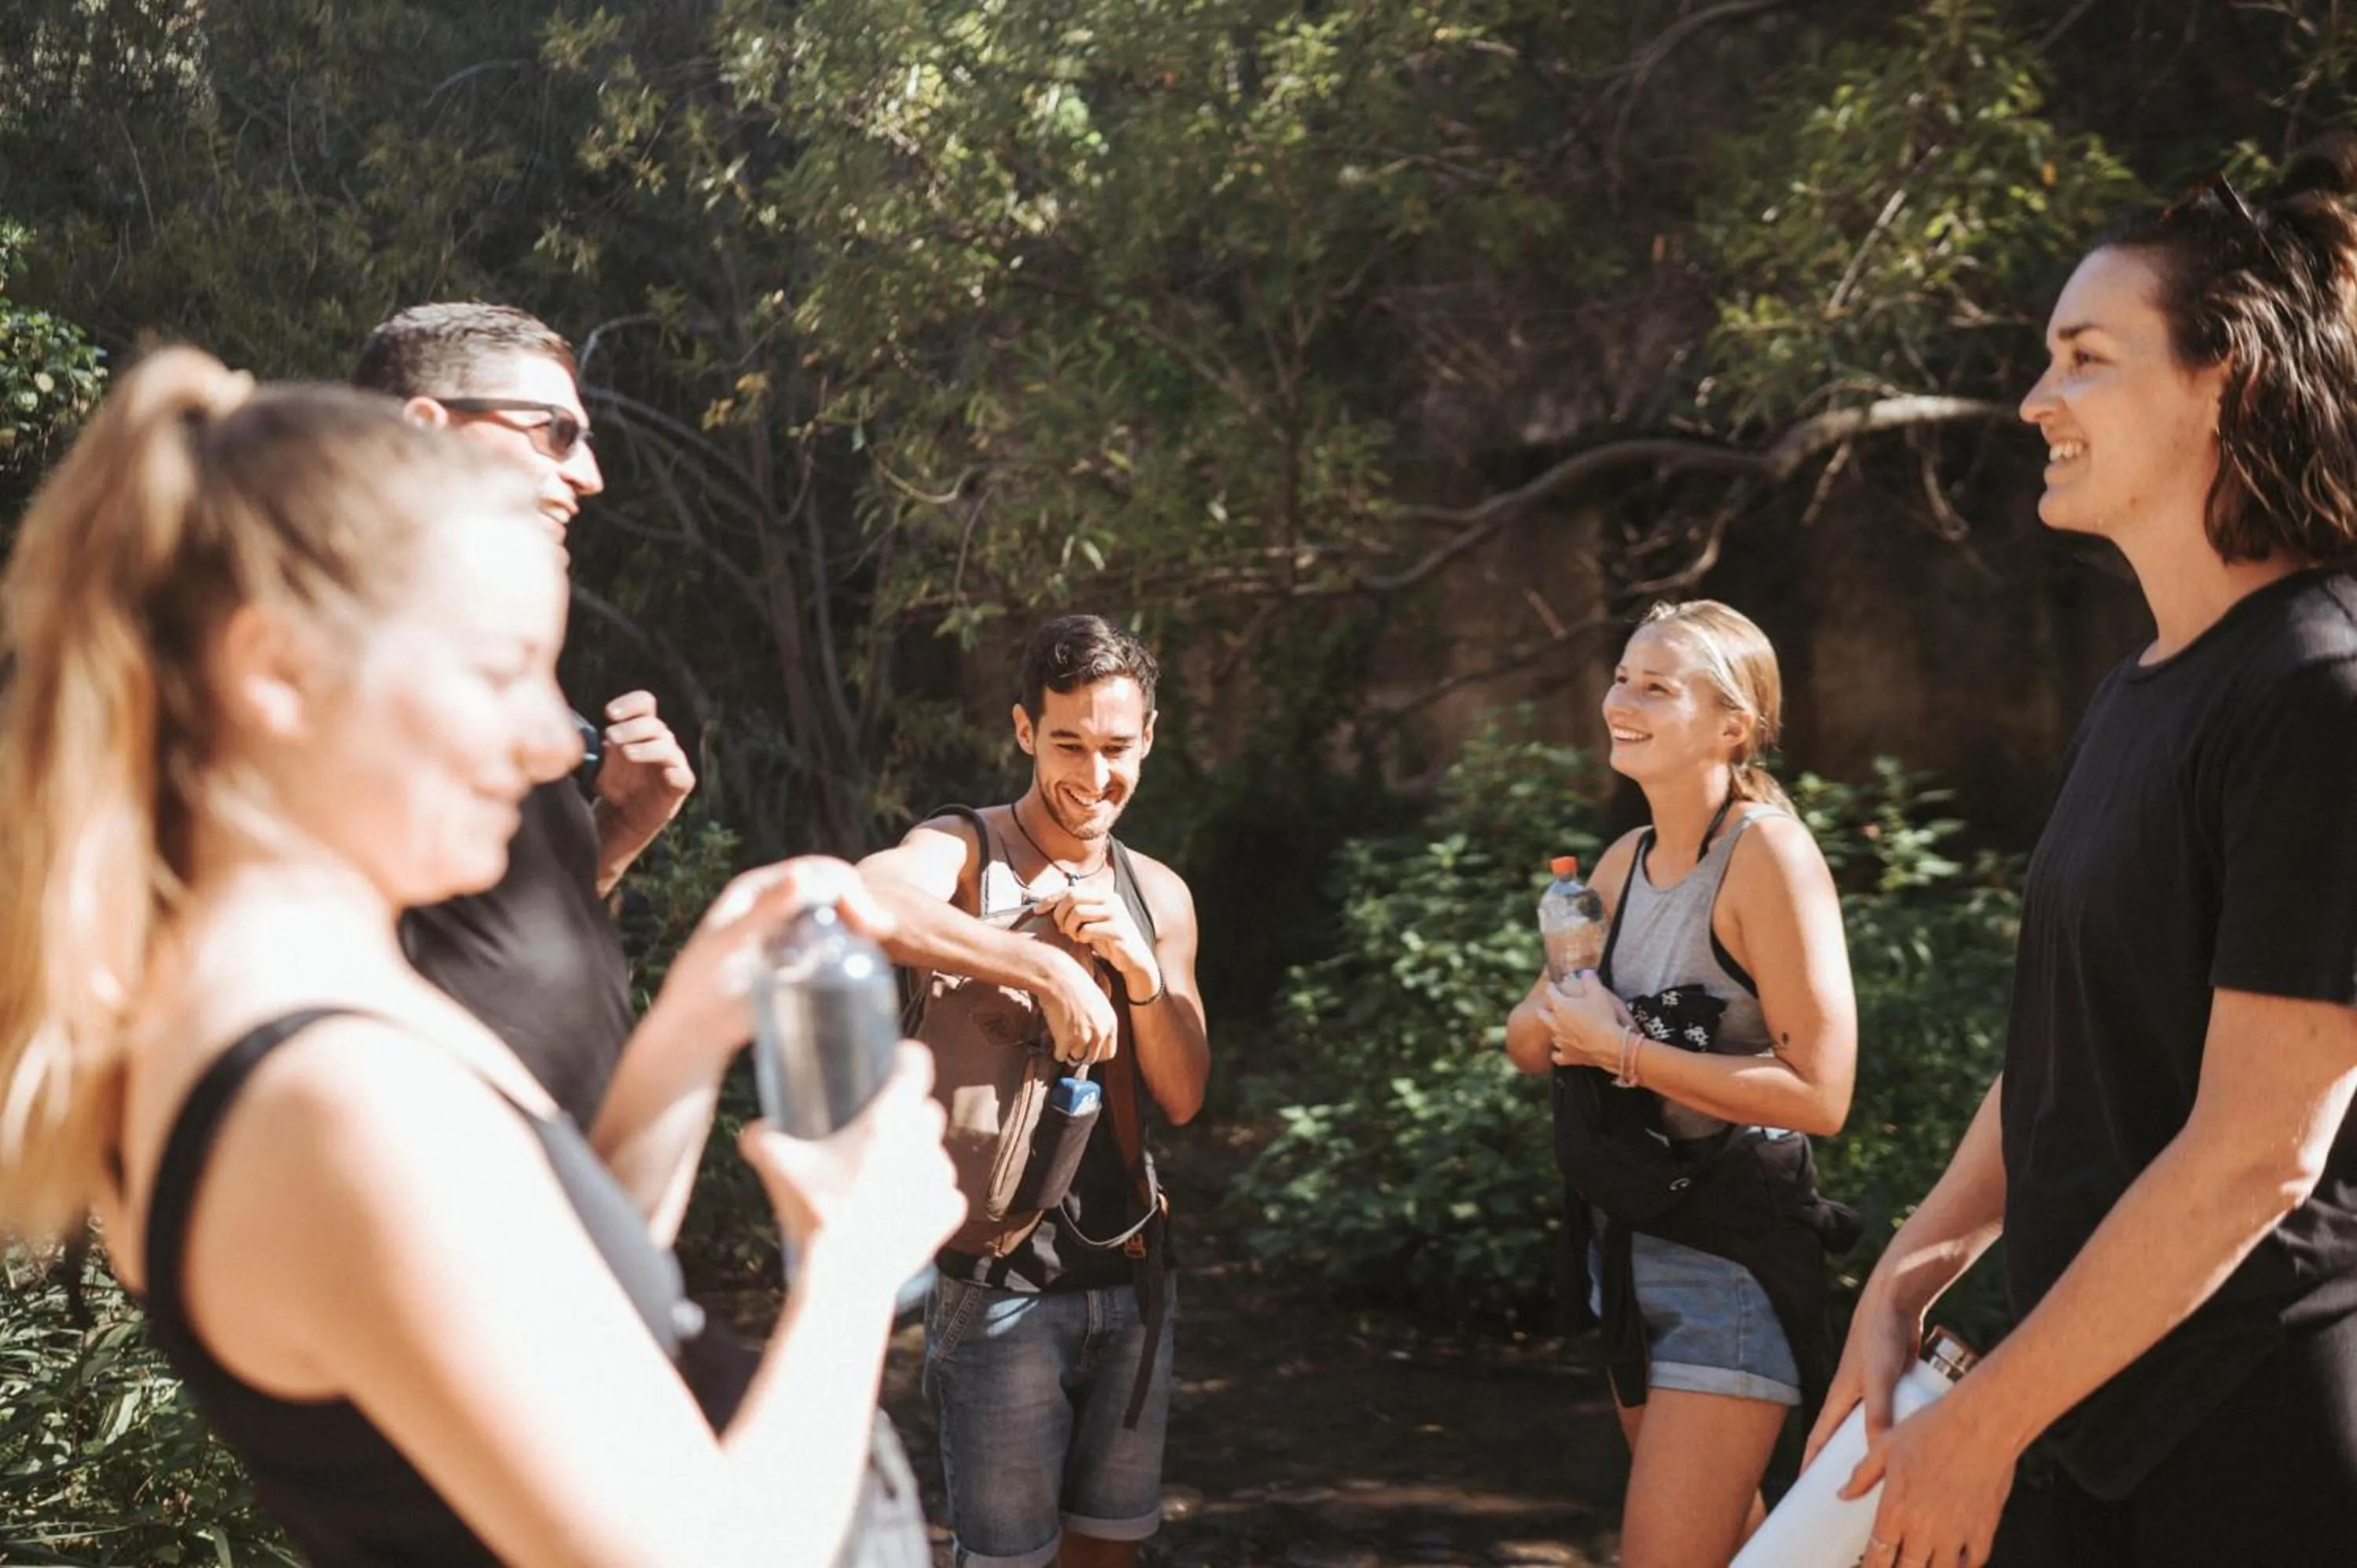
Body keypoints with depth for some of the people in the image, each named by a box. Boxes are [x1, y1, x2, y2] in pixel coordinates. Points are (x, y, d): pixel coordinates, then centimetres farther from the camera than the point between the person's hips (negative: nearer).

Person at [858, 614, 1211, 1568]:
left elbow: (1183, 1098, 7)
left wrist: (1138, 969, -10)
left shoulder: (1158, 894, 9)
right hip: (1002, 1282, -6)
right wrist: (1046, 968, -36)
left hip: (1130, 1275, 6)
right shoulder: (963, 852, -9)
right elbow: (856, 901, -34)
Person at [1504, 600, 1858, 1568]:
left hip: (1735, 1252, -8)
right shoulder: (1626, 861, 6)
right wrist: (1550, 1023, -12)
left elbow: (1818, 1092, -23)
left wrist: (1624, 1051, -22)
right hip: (1626, 1240, 8)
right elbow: (1528, 1039, 11)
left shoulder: (1766, 850, -18)